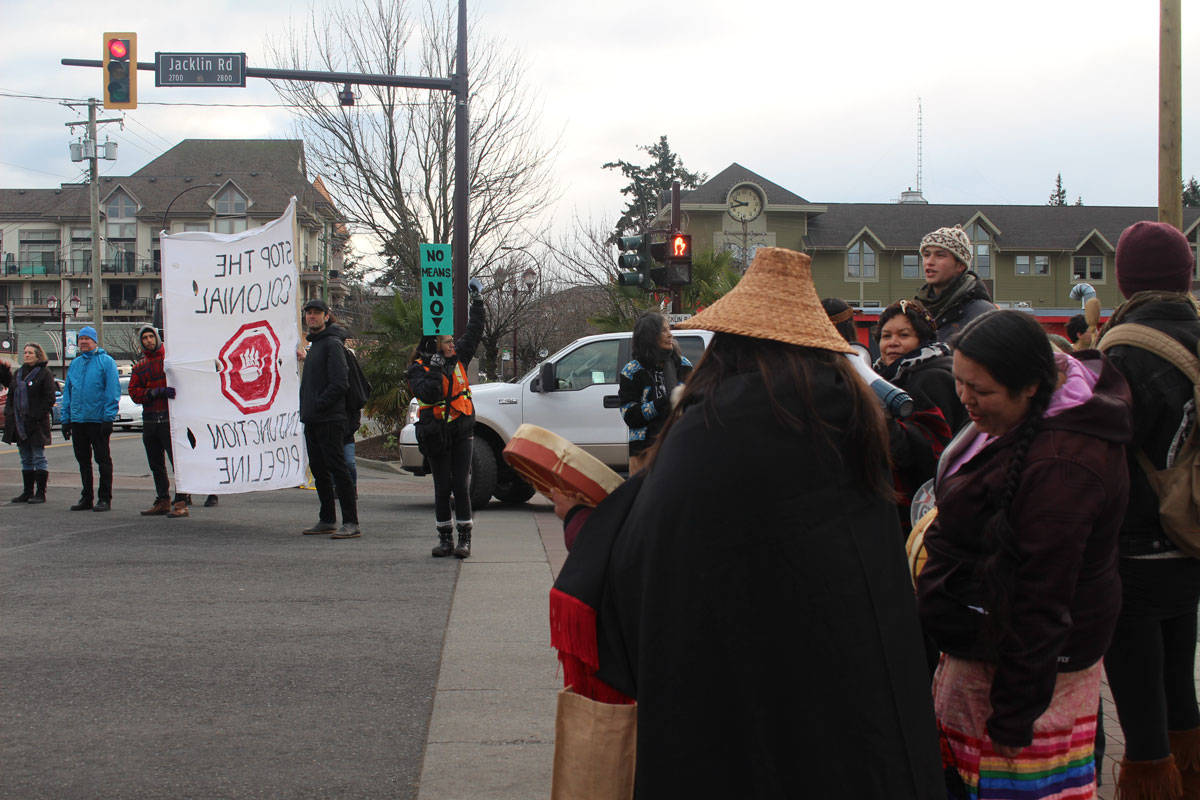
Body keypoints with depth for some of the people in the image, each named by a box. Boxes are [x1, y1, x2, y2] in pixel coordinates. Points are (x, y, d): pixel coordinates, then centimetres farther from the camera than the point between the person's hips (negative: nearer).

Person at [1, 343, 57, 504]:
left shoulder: (44, 373, -6)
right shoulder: (17, 373, 14)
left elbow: (49, 398, -11)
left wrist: (36, 416, -17)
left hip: (36, 424, -7)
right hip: (19, 424, 7)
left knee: (39, 458, -3)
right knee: (26, 459, 11)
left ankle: (40, 493, 0)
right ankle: (27, 492, 17)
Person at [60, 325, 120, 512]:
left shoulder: (106, 361, -2)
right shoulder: (75, 364, 16)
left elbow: (113, 390, -8)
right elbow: (68, 392, 18)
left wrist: (108, 417, -15)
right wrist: (66, 419, 11)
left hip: (98, 419, -6)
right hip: (77, 419, 6)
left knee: (103, 459, -1)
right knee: (83, 460, 11)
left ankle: (104, 498, 2)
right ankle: (86, 497, 18)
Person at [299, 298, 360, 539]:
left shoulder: (332, 344, -10)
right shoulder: (314, 344, 20)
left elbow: (339, 383, -18)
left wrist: (318, 405, -18)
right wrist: (306, 410, 13)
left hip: (329, 420, -10)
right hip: (312, 420, 10)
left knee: (337, 469, -11)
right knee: (319, 469, 12)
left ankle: (351, 523, -11)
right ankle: (327, 520, 20)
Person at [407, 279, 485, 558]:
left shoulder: (457, 358, 9)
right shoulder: (419, 369, -4)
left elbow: (473, 333, 20)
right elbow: (426, 394, -21)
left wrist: (478, 301, 20)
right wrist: (436, 370, -22)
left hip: (462, 430, 3)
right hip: (436, 434, -3)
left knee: (461, 485, -3)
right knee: (442, 487, 2)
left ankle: (464, 538, 1)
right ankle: (445, 538, 10)